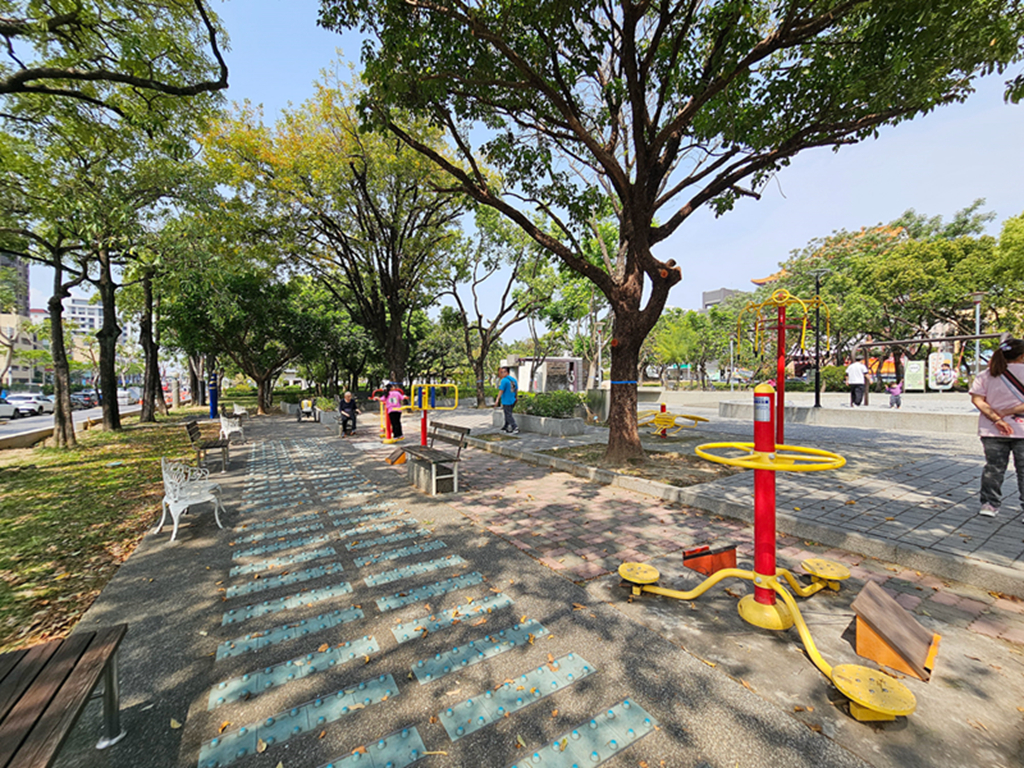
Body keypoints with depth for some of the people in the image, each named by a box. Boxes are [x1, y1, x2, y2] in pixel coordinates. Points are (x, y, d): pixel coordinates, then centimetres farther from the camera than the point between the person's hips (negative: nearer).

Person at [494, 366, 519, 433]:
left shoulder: (504, 380, -14)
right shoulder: (514, 379, 9)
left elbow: (501, 391, -18)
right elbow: (517, 390, 15)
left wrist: (497, 400, -15)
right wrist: (516, 398, 25)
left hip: (506, 401, -8)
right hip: (512, 401, 8)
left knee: (508, 415, -3)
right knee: (508, 414, 18)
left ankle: (515, 428, -10)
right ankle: (506, 428, 26)